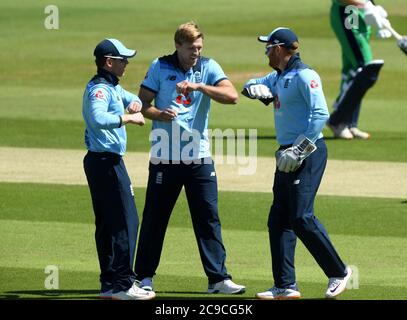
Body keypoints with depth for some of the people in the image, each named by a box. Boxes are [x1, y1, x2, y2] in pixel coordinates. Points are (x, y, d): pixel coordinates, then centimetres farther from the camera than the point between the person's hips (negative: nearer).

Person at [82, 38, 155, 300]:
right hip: (107, 161, -11)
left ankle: (110, 283, 17)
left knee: (107, 223, 13)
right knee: (126, 220, -11)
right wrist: (128, 119, -29)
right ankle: (122, 284, -13)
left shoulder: (113, 87, 16)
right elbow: (98, 119, -35)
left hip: (101, 161, 11)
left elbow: (131, 98, 34)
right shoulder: (100, 89, -16)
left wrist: (135, 102, 12)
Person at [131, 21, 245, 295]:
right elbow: (143, 104, 3)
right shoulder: (160, 67, 2)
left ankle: (218, 278, 1)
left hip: (199, 157, 1)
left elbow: (232, 96, -11)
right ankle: (145, 277, 15)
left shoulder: (209, 67, 3)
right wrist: (159, 114, -18)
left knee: (209, 218, -1)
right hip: (165, 157, -1)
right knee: (155, 218, 4)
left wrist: (198, 86, -22)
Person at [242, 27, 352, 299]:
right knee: (278, 220, 6)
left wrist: (299, 151, -22)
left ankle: (339, 272, -5)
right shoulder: (278, 77, 16)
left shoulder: (304, 75, -12)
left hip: (308, 153, -10)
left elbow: (321, 114, -19)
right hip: (288, 155, 10)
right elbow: (250, 86, 25)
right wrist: (259, 89, 0)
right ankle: (286, 286, 8)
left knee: (301, 218, -16)